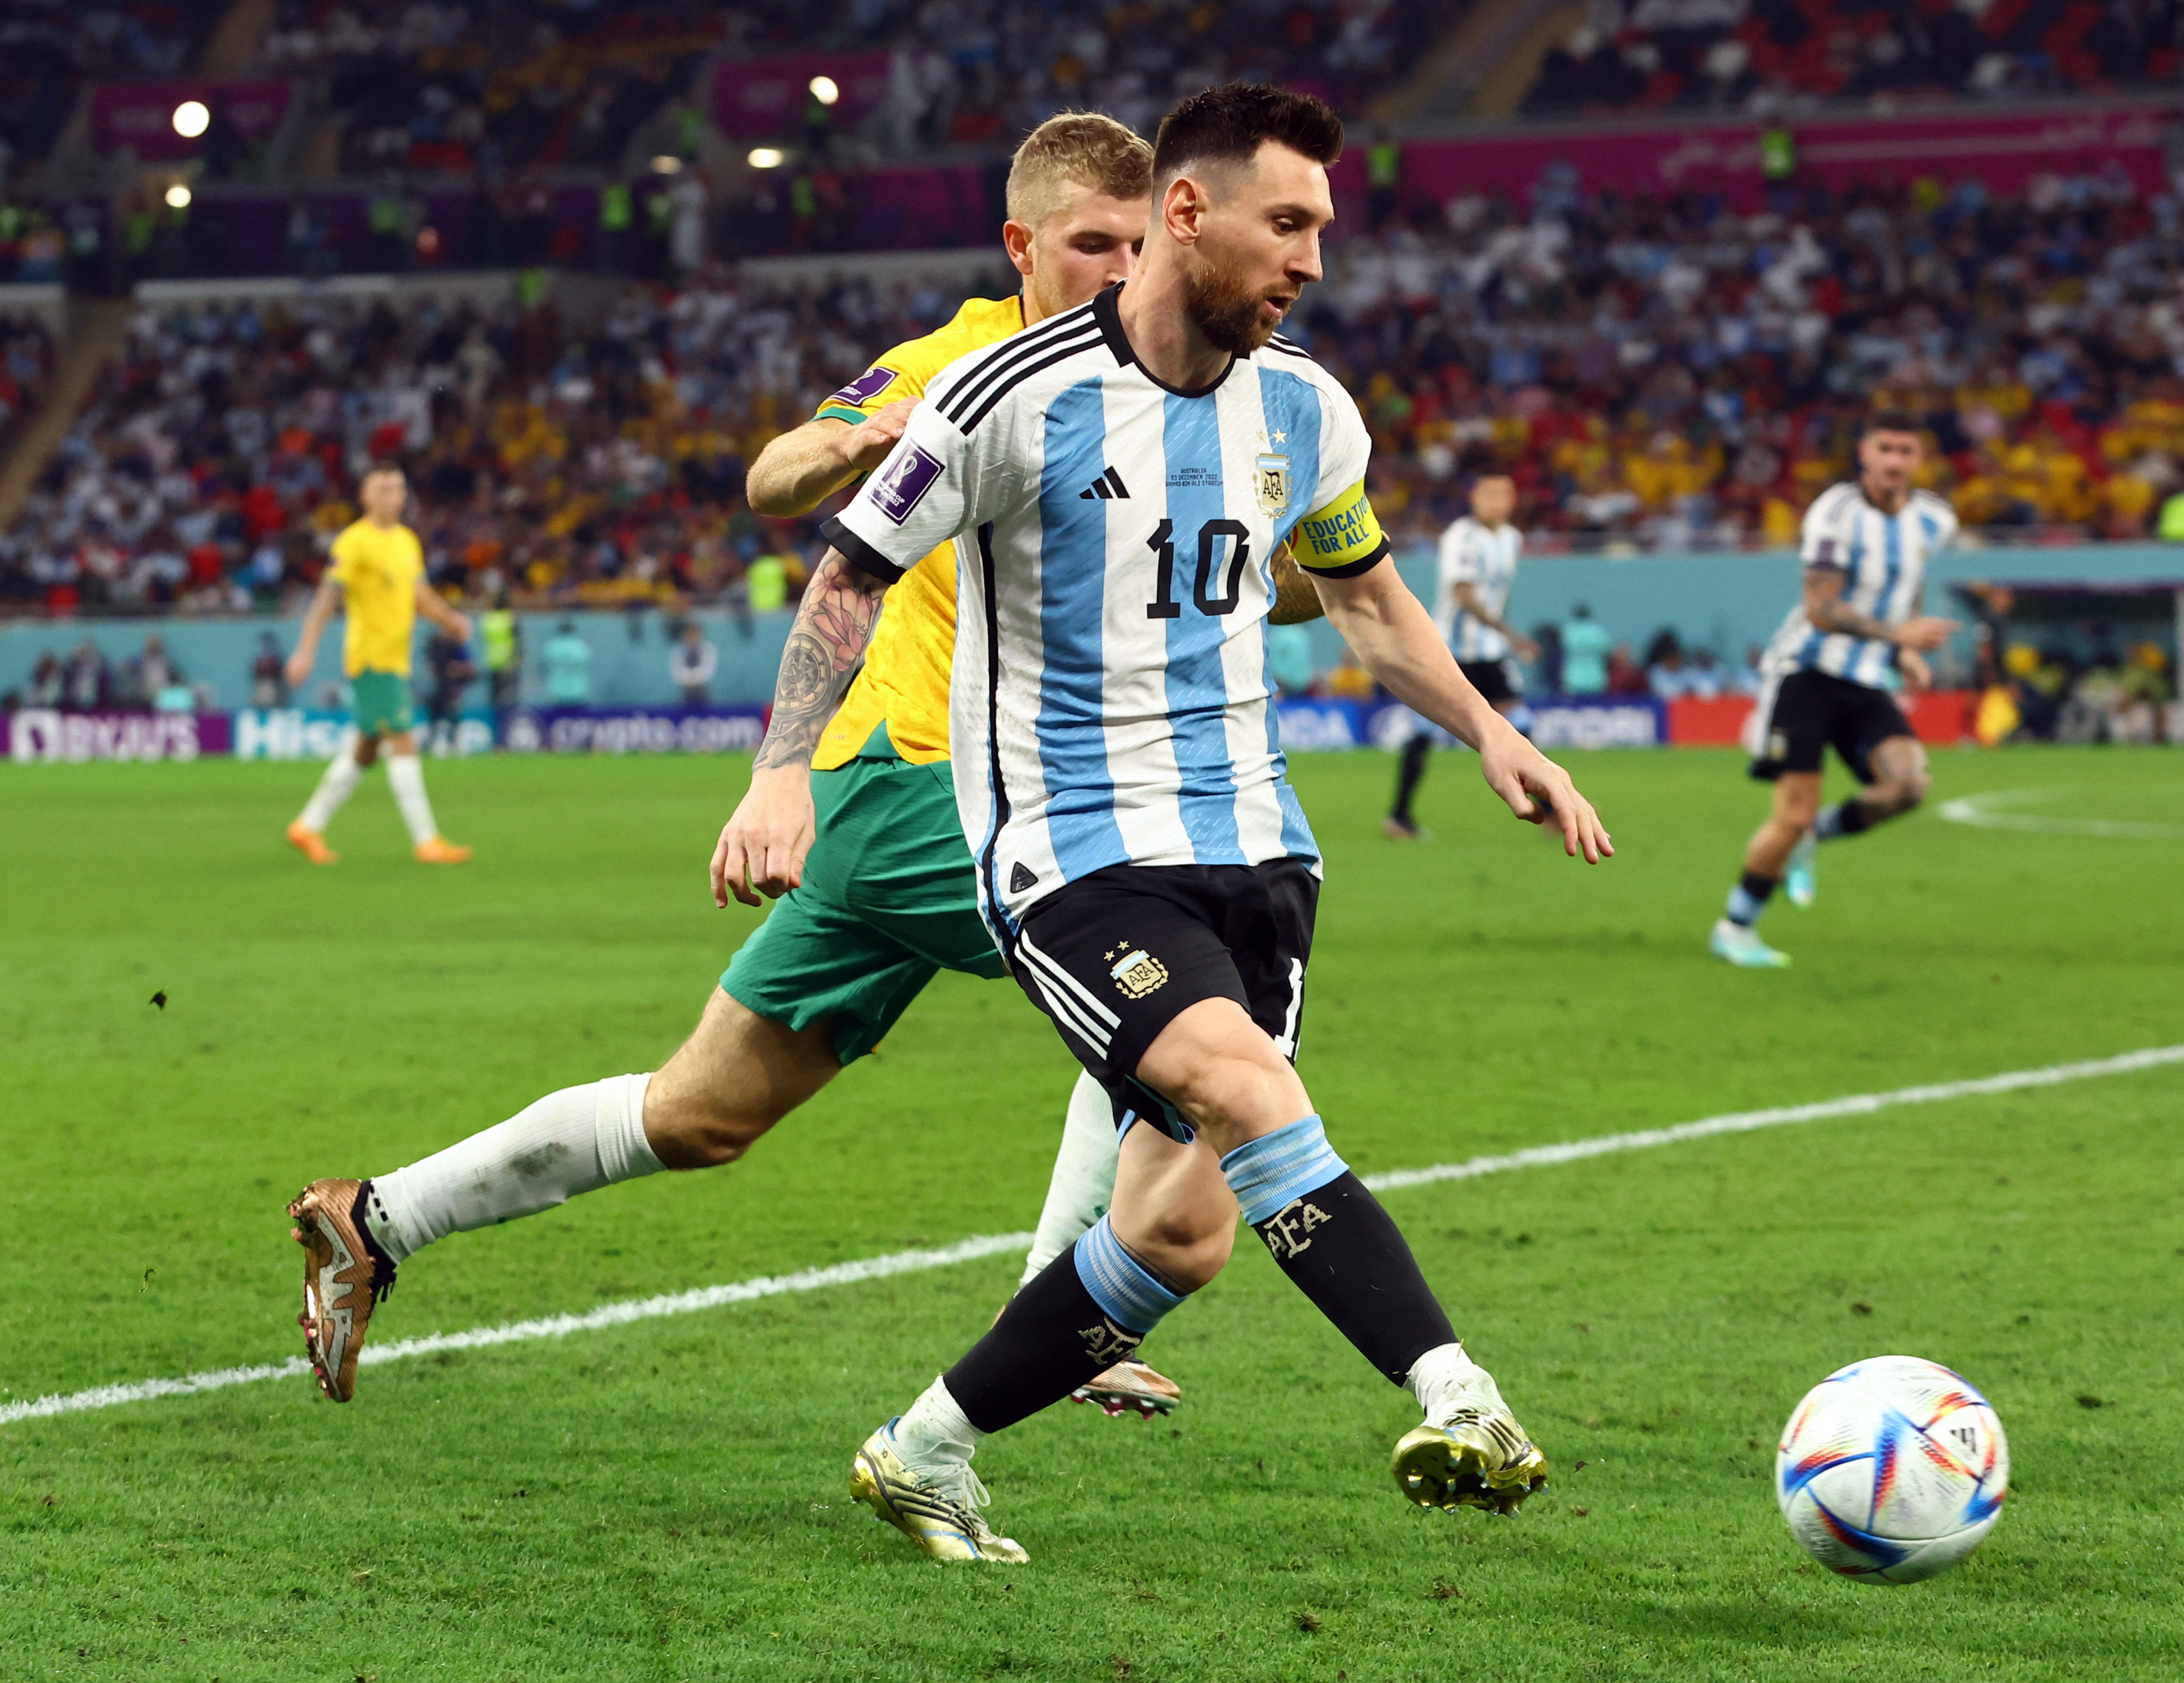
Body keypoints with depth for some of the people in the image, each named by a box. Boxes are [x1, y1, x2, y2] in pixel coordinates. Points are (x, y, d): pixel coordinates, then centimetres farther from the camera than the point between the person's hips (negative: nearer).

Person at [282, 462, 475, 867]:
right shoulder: (355, 541, -10)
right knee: (403, 743, -11)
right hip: (370, 656, -9)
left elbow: (419, 593, 22)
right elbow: (327, 595, -16)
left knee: (365, 751, 12)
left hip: (396, 659, 9)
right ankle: (426, 841, -12)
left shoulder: (407, 540, 15)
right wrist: (306, 651, -23)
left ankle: (308, 826, 22)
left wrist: (449, 618, 2)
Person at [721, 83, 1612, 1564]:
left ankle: (926, 1456, 16)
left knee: (1181, 1230, -1)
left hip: (1252, 843, 6)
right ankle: (1459, 1405, -34)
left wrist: (1494, 734, 13)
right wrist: (784, 774, -14)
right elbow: (853, 578, -2)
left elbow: (1367, 597, 24)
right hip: (1072, 854, -6)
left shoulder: (1304, 411, 6)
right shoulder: (1017, 399, -11)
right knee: (1251, 1092, -30)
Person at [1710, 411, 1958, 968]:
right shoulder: (1837, 512, -14)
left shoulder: (1934, 520, 5)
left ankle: (1812, 838, 6)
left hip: (1871, 683, 5)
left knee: (1907, 784, -21)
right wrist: (1897, 633, -26)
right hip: (1809, 672, -5)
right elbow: (1820, 610, -19)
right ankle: (1733, 929, 10)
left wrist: (1907, 655, 13)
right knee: (1794, 814, -10)